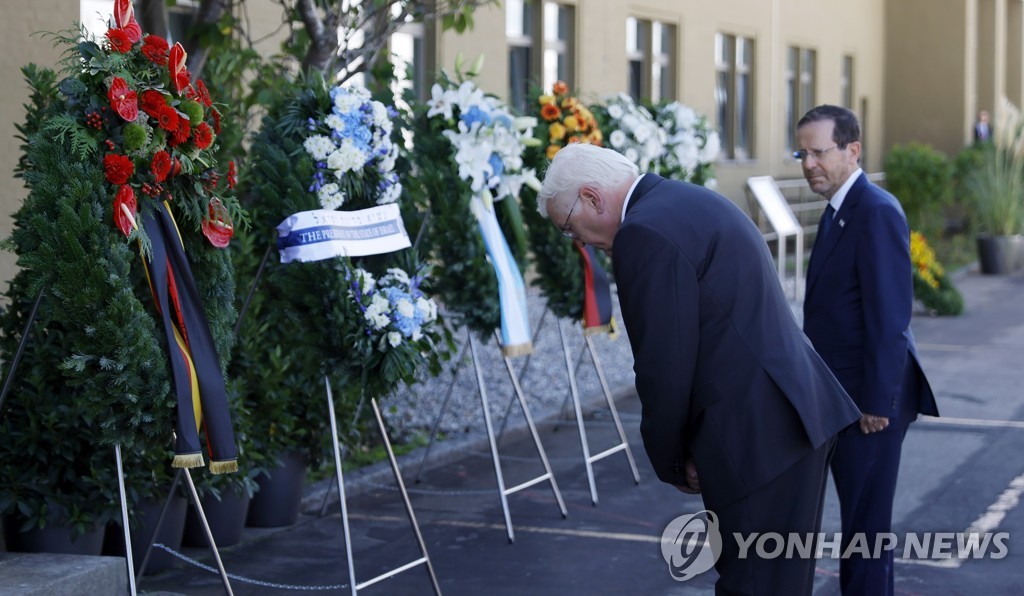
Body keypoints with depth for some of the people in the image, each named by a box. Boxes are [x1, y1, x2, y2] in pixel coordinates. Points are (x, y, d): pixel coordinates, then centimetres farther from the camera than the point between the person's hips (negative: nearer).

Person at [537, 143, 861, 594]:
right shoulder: (691, 205, 17)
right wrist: (686, 448, 15)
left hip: (761, 434, -10)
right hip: (793, 414, 10)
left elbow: (665, 367, -15)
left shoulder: (645, 232, -15)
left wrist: (670, 461, 0)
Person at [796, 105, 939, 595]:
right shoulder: (839, 209, 12)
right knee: (858, 513, 16)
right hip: (845, 395, 9)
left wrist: (877, 402, -20)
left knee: (865, 518, -1)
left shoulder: (877, 212, -18)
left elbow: (891, 316, -21)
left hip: (870, 397, -9)